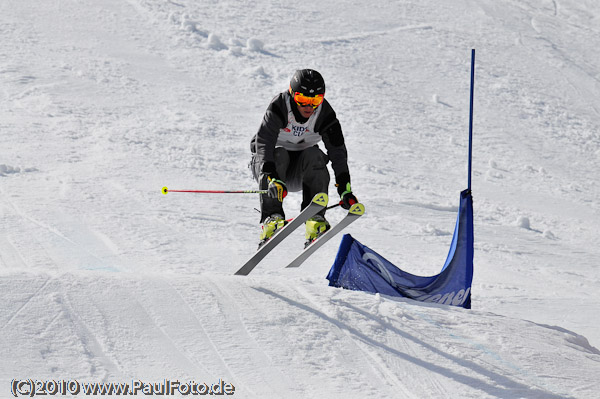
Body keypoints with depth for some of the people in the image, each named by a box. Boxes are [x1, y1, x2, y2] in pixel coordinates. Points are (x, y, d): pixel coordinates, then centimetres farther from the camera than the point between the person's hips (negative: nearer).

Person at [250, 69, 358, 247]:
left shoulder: (325, 114, -14)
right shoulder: (278, 107, -22)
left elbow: (338, 152, -16)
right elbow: (263, 142, -33)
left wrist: (345, 190, -27)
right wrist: (273, 178, -47)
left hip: (300, 172, 2)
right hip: (267, 162, -2)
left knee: (314, 155, -28)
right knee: (278, 154, -33)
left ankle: (315, 219, -31)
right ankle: (272, 218, -40)